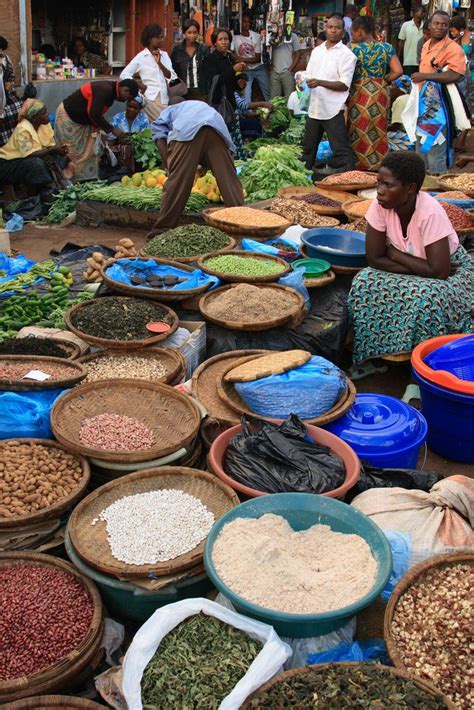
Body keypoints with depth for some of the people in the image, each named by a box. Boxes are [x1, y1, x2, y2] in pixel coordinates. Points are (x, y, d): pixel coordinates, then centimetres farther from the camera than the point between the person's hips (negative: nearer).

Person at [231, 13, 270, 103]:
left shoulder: (256, 36, -3)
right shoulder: (234, 35, -11)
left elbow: (258, 58, -4)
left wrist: (244, 59, -19)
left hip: (259, 68, 3)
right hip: (245, 71, -3)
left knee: (269, 95, 5)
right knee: (246, 97, -13)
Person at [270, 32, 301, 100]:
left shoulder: (292, 36, 6)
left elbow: (297, 54, 4)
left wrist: (290, 69, -6)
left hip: (287, 72, -2)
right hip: (274, 72, 2)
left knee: (289, 98, -4)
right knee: (274, 99, 2)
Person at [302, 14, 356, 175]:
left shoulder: (346, 55, -6)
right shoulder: (316, 51, 13)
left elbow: (344, 85, -13)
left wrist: (320, 82, -22)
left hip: (333, 109, -6)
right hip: (314, 107, 6)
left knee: (341, 151, -6)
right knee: (308, 148, 17)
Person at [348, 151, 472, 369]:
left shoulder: (430, 212, -32)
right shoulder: (380, 205, -17)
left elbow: (439, 271, -33)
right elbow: (374, 259, -14)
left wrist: (394, 254, -22)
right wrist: (417, 266, -23)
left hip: (452, 275, -5)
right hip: (411, 272, 5)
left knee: (428, 298, -35)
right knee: (365, 282, -18)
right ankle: (372, 355, -3)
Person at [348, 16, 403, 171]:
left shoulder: (353, 48, -9)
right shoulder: (387, 48, 3)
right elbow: (398, 71, -2)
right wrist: (383, 80, 10)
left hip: (359, 93, -4)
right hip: (381, 93, 4)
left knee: (359, 132, 6)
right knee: (378, 132, 12)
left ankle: (360, 165, 11)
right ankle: (378, 165, 20)